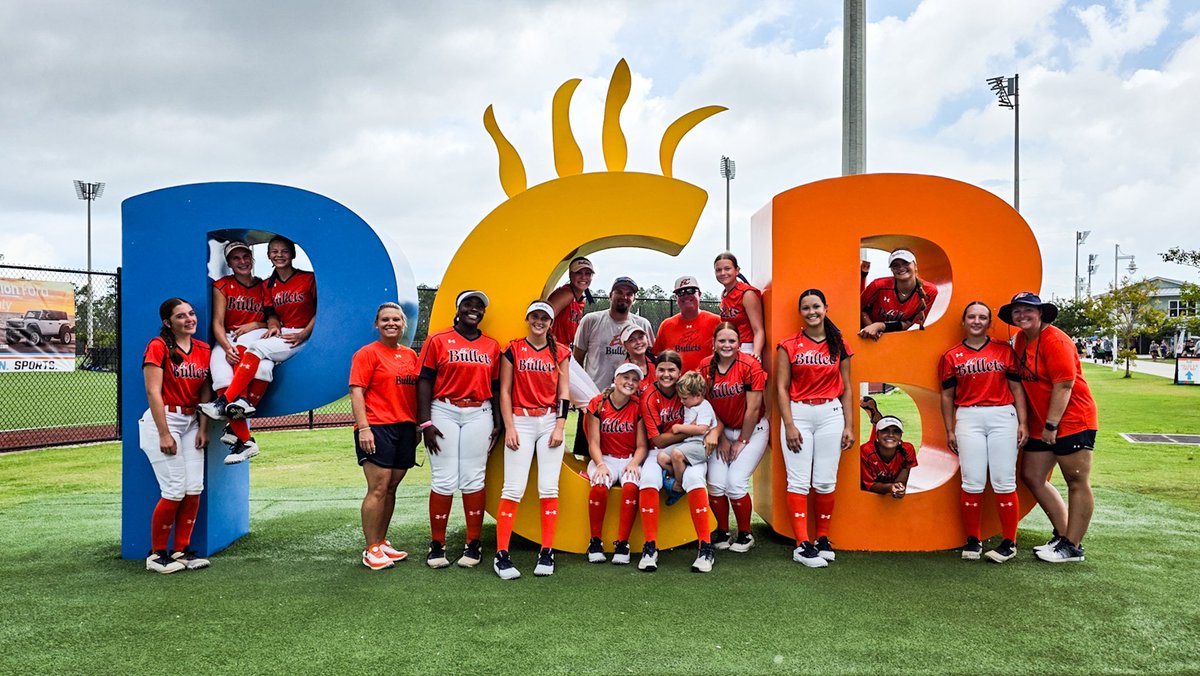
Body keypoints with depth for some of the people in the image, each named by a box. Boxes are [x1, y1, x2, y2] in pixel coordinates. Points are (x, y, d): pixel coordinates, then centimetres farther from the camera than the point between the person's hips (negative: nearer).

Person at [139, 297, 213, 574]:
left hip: (191, 422, 6)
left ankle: (181, 550, 14)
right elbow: (153, 392, -13)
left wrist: (203, 428, 0)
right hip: (163, 420, -6)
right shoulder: (158, 347, -8)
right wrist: (164, 434, -16)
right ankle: (157, 554, 7)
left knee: (195, 489, 1)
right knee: (175, 490, -9)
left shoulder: (204, 349, 9)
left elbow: (205, 393, 9)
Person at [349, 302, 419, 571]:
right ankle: (371, 550, 2)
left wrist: (418, 425, 14)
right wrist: (363, 428, -17)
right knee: (378, 490, -6)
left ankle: (382, 542, 21)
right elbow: (356, 392, -9)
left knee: (391, 489, 11)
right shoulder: (367, 353, -3)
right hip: (377, 428, -6)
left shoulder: (411, 355, 15)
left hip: (405, 428, 6)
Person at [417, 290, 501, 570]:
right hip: (443, 413, -2)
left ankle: (473, 545, 11)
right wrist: (425, 422, -8)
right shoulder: (437, 341, 3)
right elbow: (424, 382, -1)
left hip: (479, 415, 2)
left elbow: (495, 387, 14)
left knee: (474, 480, 2)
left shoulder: (492, 346, 12)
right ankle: (437, 545, 10)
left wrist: (498, 423, 8)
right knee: (444, 481, -2)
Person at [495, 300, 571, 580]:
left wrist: (559, 426, -3)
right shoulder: (513, 349, 5)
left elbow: (564, 392, 7)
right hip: (521, 421, -2)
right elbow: (505, 391, 3)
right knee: (513, 489, -7)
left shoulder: (560, 352, 9)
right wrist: (509, 427, -5)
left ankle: (547, 553, 7)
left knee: (549, 489, 0)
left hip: (551, 421, 2)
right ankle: (501, 555, -2)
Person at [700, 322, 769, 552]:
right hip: (722, 431, 4)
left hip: (752, 430, -3)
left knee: (735, 483, -14)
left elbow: (753, 409, -15)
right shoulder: (705, 367, -6)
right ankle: (722, 532, 13)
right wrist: (722, 439, -3)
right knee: (716, 483, -10)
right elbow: (707, 407, 0)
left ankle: (745, 535, 8)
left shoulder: (750, 365, -17)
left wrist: (741, 441, -10)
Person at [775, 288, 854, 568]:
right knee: (799, 481, -5)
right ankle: (802, 545, -2)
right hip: (798, 414, -2)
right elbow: (781, 388, 0)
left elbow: (845, 388, 11)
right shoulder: (788, 346, 2)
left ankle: (823, 539, 17)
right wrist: (789, 425, -8)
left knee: (825, 481, 3)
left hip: (831, 414, 2)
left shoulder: (839, 345, 9)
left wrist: (848, 426, 6)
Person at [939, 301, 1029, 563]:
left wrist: (1022, 423, 2)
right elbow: (947, 396, 11)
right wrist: (950, 430, 7)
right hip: (968, 418, 0)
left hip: (1003, 416, 0)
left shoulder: (1005, 351, 9)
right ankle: (972, 541, 11)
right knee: (972, 483, -1)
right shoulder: (951, 356, 9)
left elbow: (1016, 388, 9)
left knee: (1004, 482, -1)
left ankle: (1009, 542, 9)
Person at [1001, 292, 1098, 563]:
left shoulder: (1055, 340, -16)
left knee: (1077, 483, 0)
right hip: (1041, 423, 10)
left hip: (1072, 420, -9)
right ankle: (1062, 534, 23)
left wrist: (1051, 425, -19)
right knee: (1031, 476, 11)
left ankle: (1072, 546, 6)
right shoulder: (1021, 340, 9)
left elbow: (1064, 385, -20)